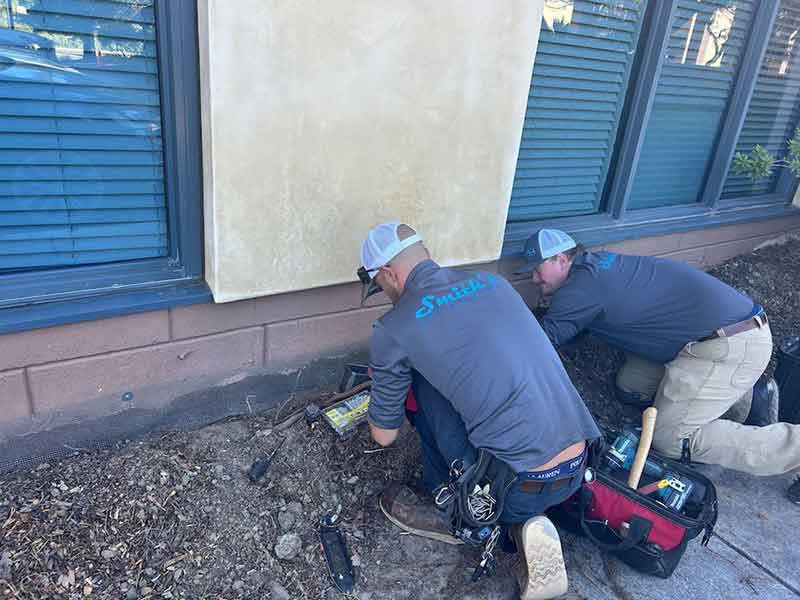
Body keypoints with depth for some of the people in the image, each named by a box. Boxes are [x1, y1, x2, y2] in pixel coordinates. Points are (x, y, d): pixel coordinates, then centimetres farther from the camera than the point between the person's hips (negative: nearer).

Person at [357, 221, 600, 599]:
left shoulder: (392, 330, -5)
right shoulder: (492, 281, 11)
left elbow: (384, 436, 8)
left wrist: (384, 383, 32)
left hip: (519, 487, -6)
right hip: (576, 473, 6)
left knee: (418, 378, 8)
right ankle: (523, 526, 9)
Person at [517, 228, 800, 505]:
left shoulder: (583, 287, -16)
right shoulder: (596, 264, 11)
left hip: (731, 345, -10)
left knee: (671, 437, -9)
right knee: (631, 385, 10)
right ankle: (746, 397, 12)